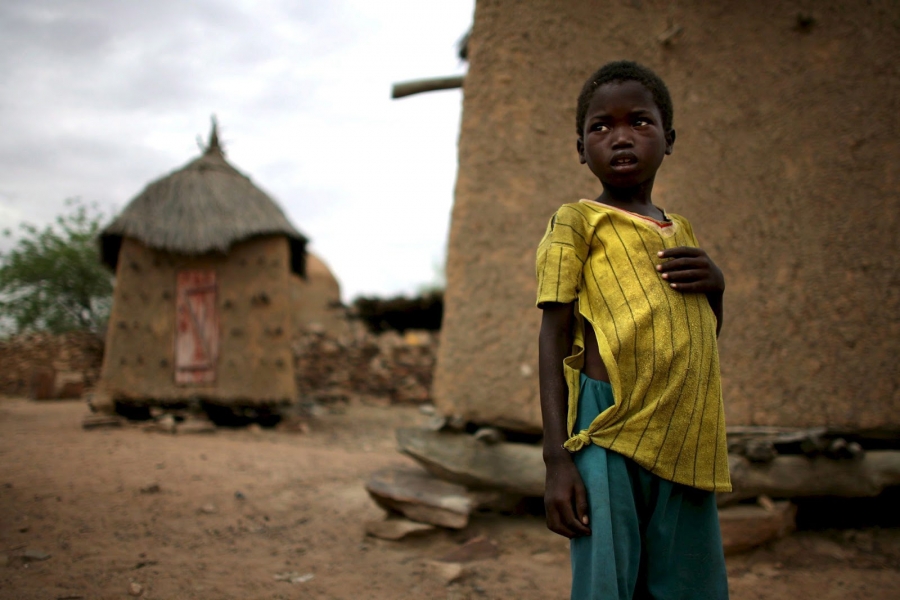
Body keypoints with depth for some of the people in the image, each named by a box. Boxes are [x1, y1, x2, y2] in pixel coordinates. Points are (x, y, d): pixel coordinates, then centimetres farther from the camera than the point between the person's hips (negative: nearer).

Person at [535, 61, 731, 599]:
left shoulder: (680, 231, 18)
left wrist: (715, 284, 4)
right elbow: (555, 336, -4)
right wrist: (557, 458, -11)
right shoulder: (578, 220, 2)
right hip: (609, 437, -5)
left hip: (686, 445, 5)